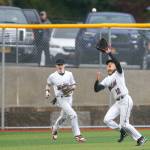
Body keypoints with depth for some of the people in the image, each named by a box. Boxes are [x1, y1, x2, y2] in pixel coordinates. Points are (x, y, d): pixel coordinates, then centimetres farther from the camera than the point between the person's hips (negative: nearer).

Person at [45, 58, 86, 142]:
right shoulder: (52, 76, -3)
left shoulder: (69, 74, 3)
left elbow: (73, 85, 9)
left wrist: (71, 89, -12)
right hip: (61, 99, -5)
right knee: (73, 115, -19)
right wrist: (47, 91, 1)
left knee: (64, 116, 21)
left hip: (69, 98, 5)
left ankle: (55, 129, 49)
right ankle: (77, 135, -17)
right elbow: (48, 84, 16)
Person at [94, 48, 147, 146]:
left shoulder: (119, 73, -1)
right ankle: (122, 132, 17)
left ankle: (140, 138, 5)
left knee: (124, 124, -9)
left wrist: (109, 53, -24)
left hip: (125, 100, -7)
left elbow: (117, 63, -22)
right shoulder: (107, 80, 15)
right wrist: (98, 80, -8)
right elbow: (96, 89, 8)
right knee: (107, 120, -2)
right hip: (118, 103, 7)